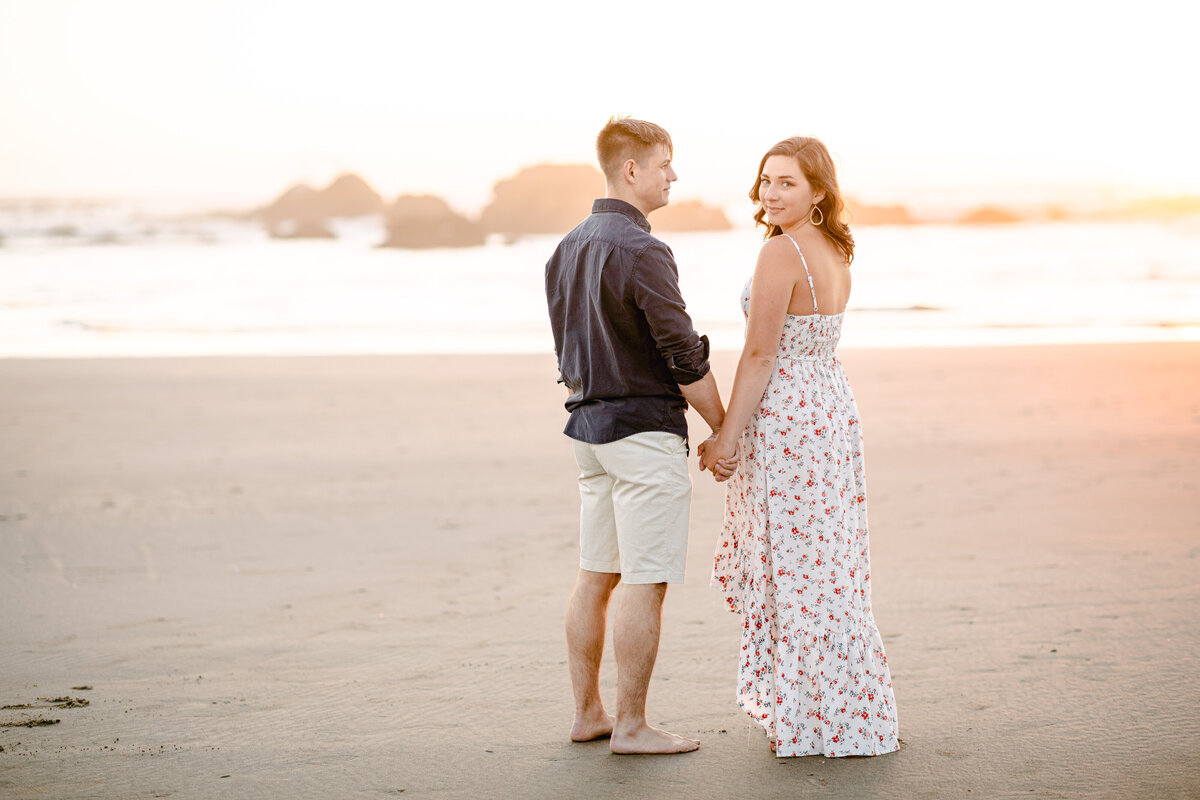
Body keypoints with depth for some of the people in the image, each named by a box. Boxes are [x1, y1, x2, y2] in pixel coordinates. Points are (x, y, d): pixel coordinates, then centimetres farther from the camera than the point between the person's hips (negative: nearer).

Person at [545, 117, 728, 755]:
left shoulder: (567, 248, 11)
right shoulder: (642, 253, -17)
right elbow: (684, 357, -16)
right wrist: (722, 429, -6)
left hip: (588, 422, 9)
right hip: (644, 427, -9)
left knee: (596, 576, 13)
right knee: (646, 583, -3)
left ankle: (588, 713, 19)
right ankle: (630, 726, 3)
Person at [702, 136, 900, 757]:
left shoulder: (781, 252, -16)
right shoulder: (836, 252, 12)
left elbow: (761, 355, -17)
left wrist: (727, 437, -13)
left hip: (786, 419, -9)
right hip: (833, 408, 9)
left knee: (792, 567, -1)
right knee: (826, 563, 15)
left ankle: (820, 721, 7)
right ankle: (850, 712, 22)